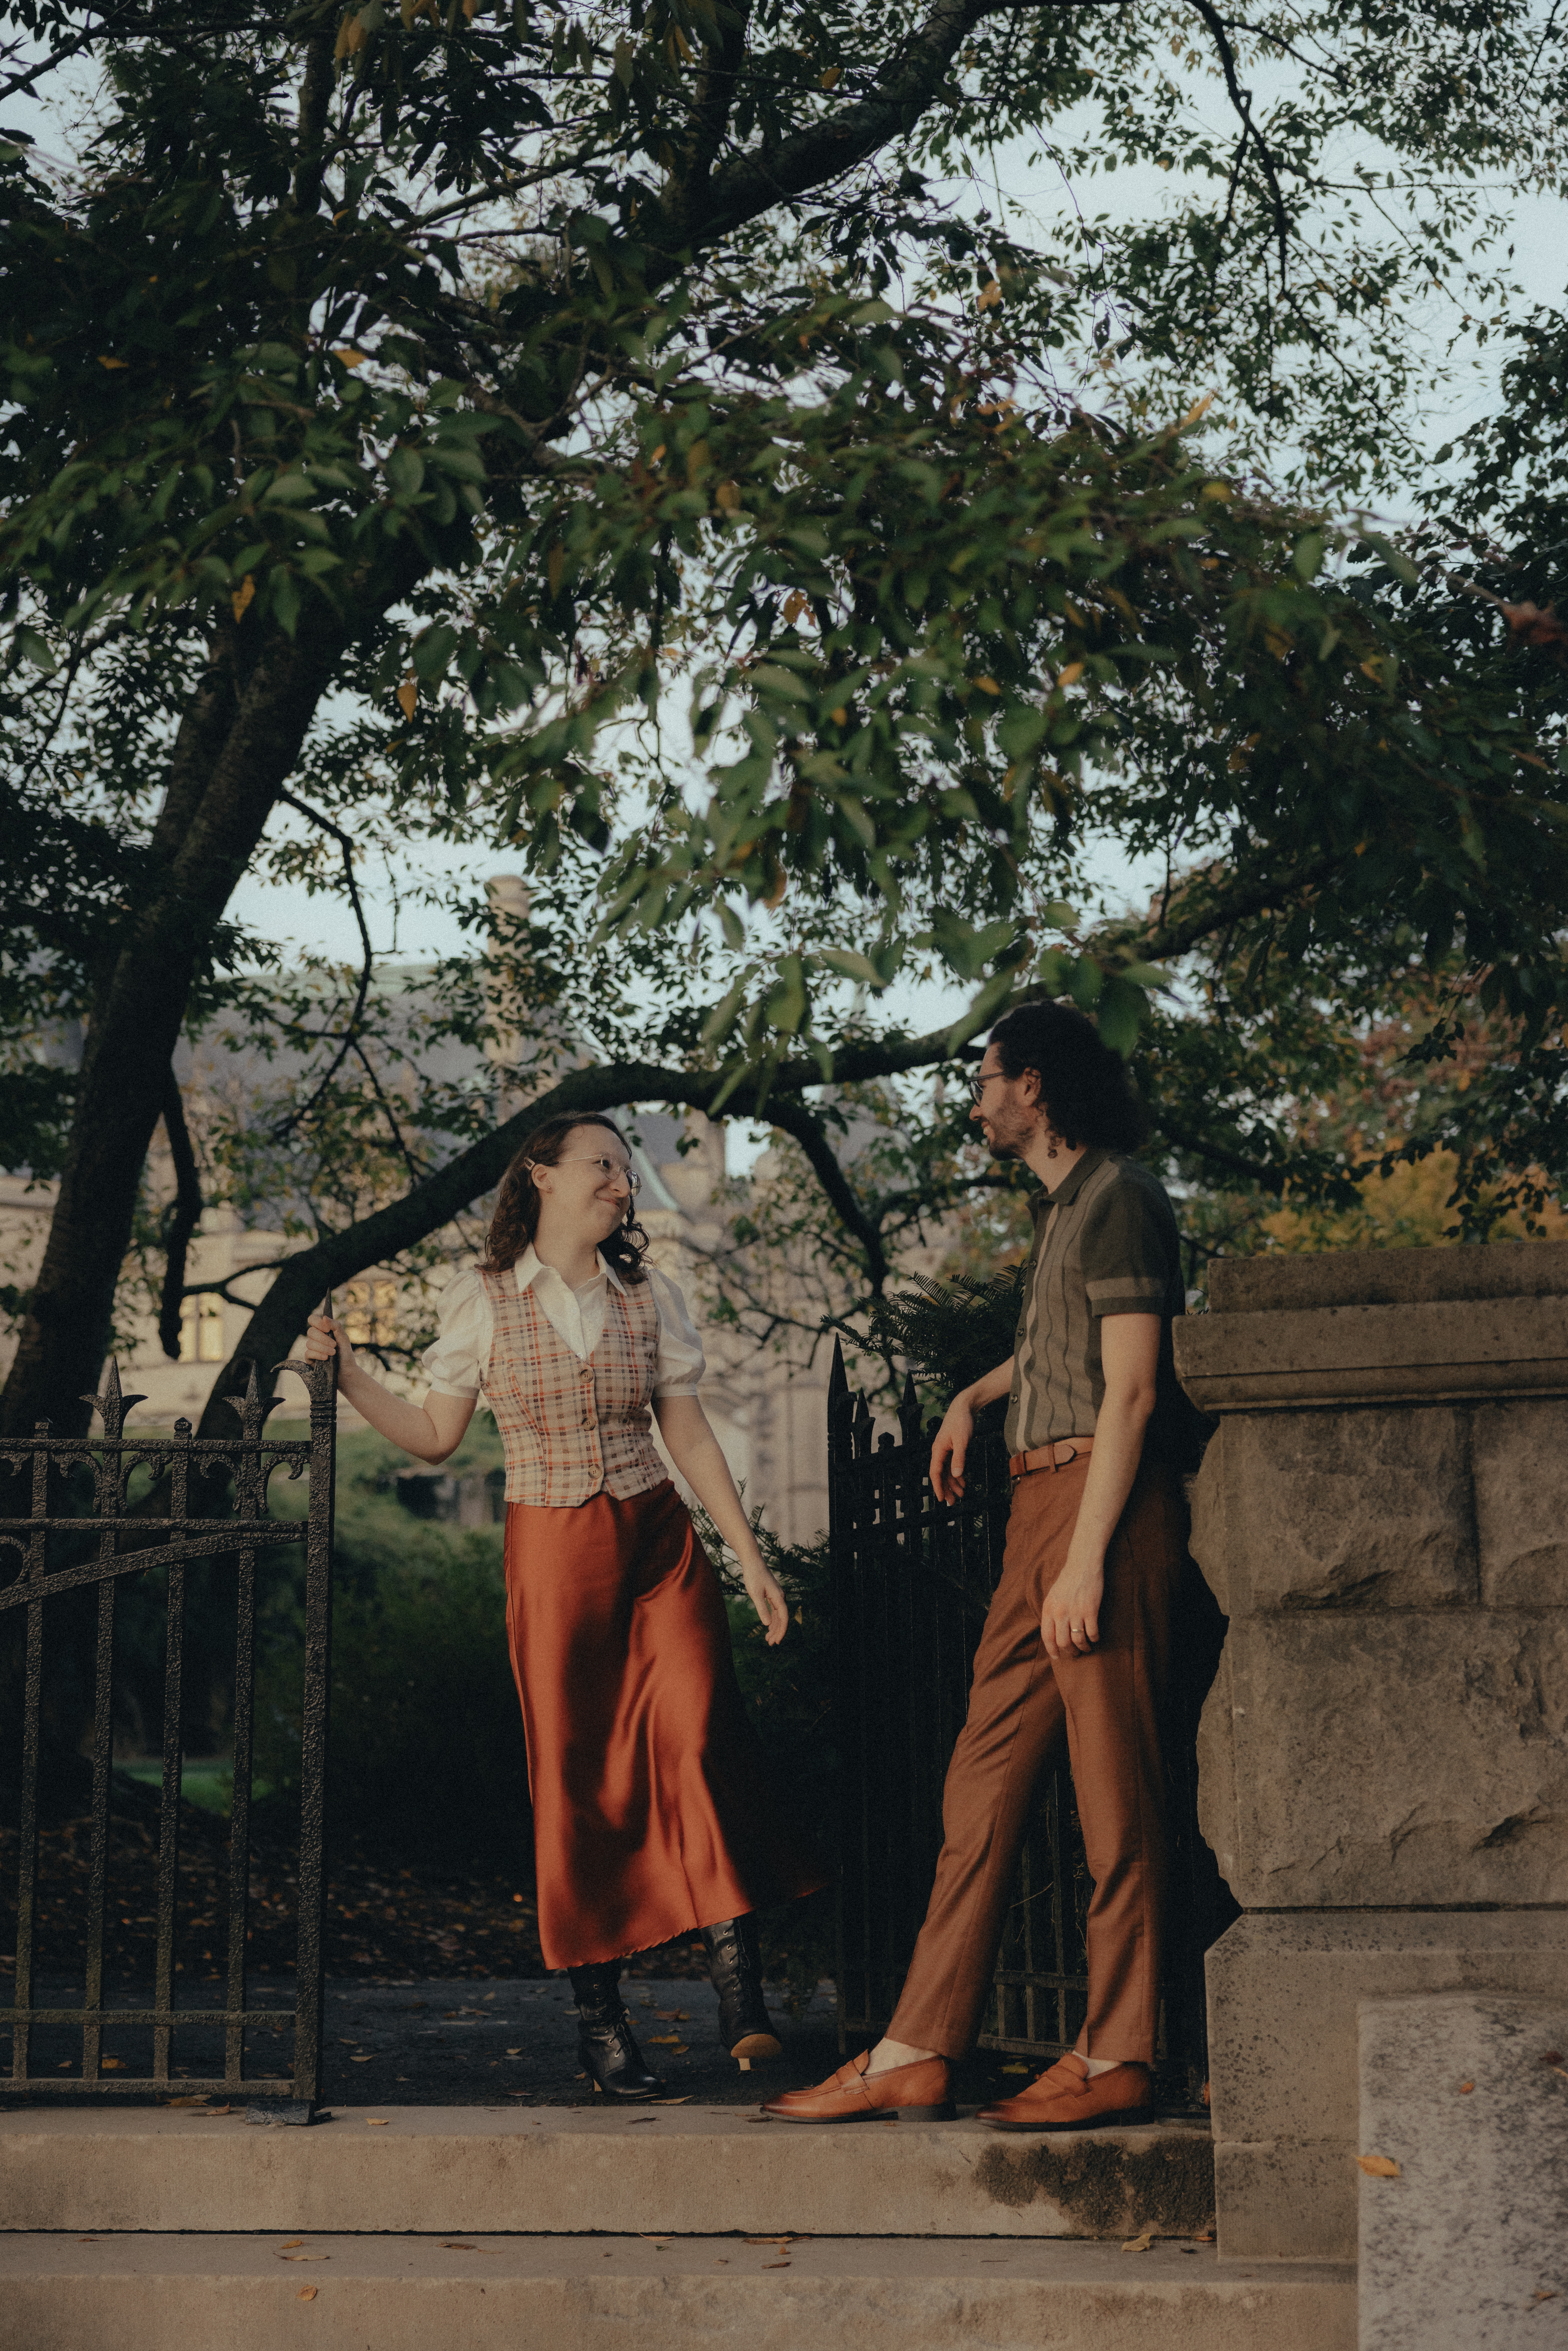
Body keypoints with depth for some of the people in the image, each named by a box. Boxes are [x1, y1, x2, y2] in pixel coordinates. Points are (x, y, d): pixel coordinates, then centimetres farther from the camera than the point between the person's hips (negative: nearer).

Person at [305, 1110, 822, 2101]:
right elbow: (437, 1435, 7)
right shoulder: (485, 1299, 3)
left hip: (661, 1546, 1)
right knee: (578, 1777, -1)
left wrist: (752, 1558, 5)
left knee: (701, 1737, -17)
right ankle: (600, 2017, 6)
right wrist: (350, 1375, -6)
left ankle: (741, 1993, -19)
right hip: (551, 1554, -1)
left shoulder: (651, 1300, 7)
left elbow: (691, 1436, 9)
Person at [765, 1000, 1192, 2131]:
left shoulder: (1118, 1198, -9)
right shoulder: (1062, 1203, 21)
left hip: (1105, 1501, -10)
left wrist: (1086, 1556, -20)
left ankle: (1117, 2059, 1)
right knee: (986, 1777, 7)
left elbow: (1132, 1388, -16)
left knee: (1114, 1784, -5)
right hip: (1039, 1502, 10)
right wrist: (976, 1395, 26)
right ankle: (919, 2055, 8)